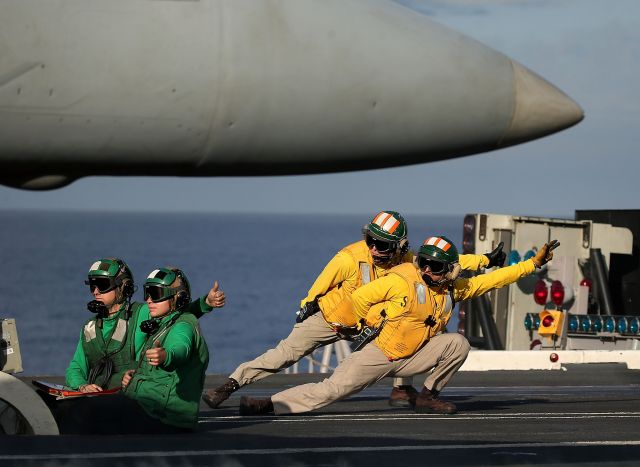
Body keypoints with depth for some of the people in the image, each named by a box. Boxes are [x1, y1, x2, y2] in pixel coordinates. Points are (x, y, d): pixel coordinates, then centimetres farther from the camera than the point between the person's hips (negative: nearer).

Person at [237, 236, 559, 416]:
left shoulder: (452, 290, 0)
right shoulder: (401, 281, -15)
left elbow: (491, 280, 3)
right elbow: (359, 297, -7)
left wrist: (534, 263, 0)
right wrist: (379, 327, -4)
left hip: (411, 358, 5)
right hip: (378, 353, -5)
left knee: (457, 343, -13)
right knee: (331, 390, -20)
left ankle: (428, 397, 0)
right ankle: (268, 404, -20)